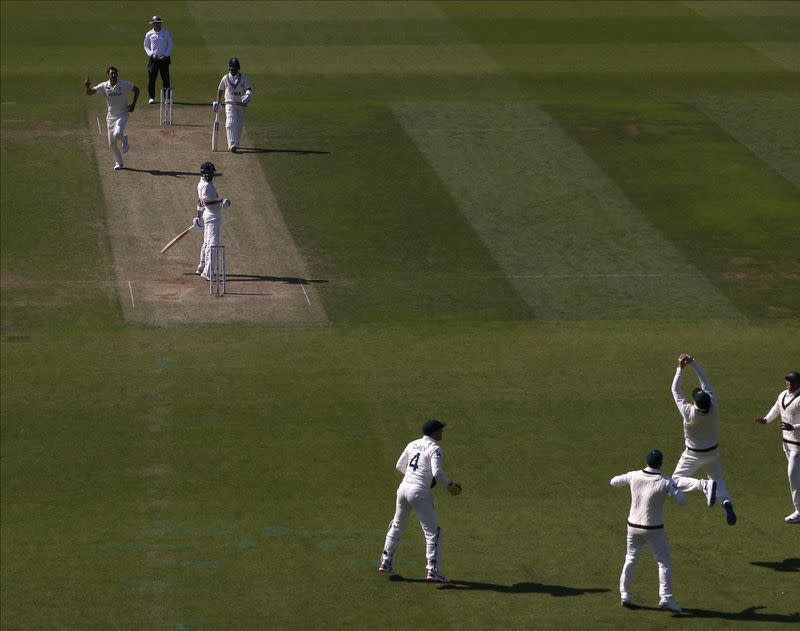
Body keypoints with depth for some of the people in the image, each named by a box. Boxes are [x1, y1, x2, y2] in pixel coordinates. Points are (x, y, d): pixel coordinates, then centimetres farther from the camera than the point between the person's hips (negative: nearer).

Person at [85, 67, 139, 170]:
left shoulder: (124, 84, -9)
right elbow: (90, 92, -11)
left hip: (122, 115, -3)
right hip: (111, 117, 3)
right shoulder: (104, 86, -5)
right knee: (112, 143, 5)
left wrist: (133, 105, -2)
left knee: (117, 134, -29)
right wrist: (87, 86, -34)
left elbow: (136, 90, 6)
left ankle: (124, 139, 7)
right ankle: (119, 163, 24)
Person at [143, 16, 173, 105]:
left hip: (164, 58, 0)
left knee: (166, 78, -2)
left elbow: (170, 46, 6)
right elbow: (146, 46, 11)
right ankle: (151, 98, 6)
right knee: (151, 78, -3)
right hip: (153, 59, 0)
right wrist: (151, 54, -5)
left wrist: (165, 55, -6)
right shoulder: (149, 34, 6)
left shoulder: (166, 33, 5)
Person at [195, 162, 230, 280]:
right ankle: (207, 272, -22)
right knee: (213, 243, -15)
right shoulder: (206, 185, -18)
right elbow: (205, 201, -33)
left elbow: (200, 200, 25)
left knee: (207, 242, 21)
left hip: (208, 215, 11)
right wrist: (220, 200, -38)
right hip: (212, 215, -11)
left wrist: (199, 215, 33)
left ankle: (202, 267, 33)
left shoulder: (202, 184, 15)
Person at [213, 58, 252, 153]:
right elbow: (220, 90, 16)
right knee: (230, 124, -17)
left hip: (241, 105, 1)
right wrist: (217, 102, 14)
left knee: (239, 125, 6)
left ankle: (236, 144, 22)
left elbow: (249, 89, -12)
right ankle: (232, 145, -26)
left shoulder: (243, 78, 0)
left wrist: (248, 95, -35)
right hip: (230, 104, -1)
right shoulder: (225, 78, 3)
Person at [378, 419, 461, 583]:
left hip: (403, 488, 7)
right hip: (420, 492, -7)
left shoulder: (413, 444, 12)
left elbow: (399, 465, 19)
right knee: (433, 531, -1)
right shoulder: (434, 448, -9)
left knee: (396, 526, 23)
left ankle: (386, 563, 27)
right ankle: (433, 571, -8)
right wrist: (450, 484, -7)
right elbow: (437, 472, -22)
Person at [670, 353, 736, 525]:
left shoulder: (689, 413, -34)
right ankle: (727, 501, -8)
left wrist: (680, 368, -18)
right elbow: (705, 381, -16)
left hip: (694, 454, -4)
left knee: (676, 481, 5)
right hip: (713, 452, 4)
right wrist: (693, 362, -16)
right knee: (718, 478, 22)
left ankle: (705, 485, -21)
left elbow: (675, 390, -24)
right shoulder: (714, 407, -25)